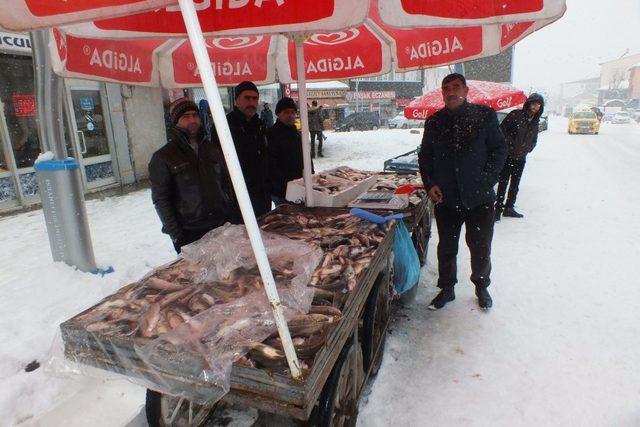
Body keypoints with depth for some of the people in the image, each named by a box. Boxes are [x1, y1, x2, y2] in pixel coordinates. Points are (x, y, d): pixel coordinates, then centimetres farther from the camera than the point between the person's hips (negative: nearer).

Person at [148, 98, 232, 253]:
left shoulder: (212, 149, 11)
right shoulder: (163, 157, -2)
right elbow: (160, 200, -4)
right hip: (190, 235, -3)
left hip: (222, 228, 4)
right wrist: (176, 236, -10)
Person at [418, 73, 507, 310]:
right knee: (446, 247, 12)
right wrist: (429, 184, -1)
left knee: (480, 247, 11)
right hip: (446, 198, 2)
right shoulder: (434, 121, 5)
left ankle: (482, 287, 34)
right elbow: (424, 156, 11)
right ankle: (446, 288, 30)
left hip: (479, 197, -1)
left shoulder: (485, 115, -1)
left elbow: (499, 149, 1)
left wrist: (486, 181, -9)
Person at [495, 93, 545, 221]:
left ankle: (509, 208, 21)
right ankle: (498, 208, -2)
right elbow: (502, 129, -8)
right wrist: (508, 143, -13)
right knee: (503, 182, -8)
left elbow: (534, 140, 22)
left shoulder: (535, 122, 12)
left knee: (515, 184, 11)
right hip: (508, 156, -6)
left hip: (521, 158, 6)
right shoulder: (515, 115, -6)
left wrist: (527, 149, 7)